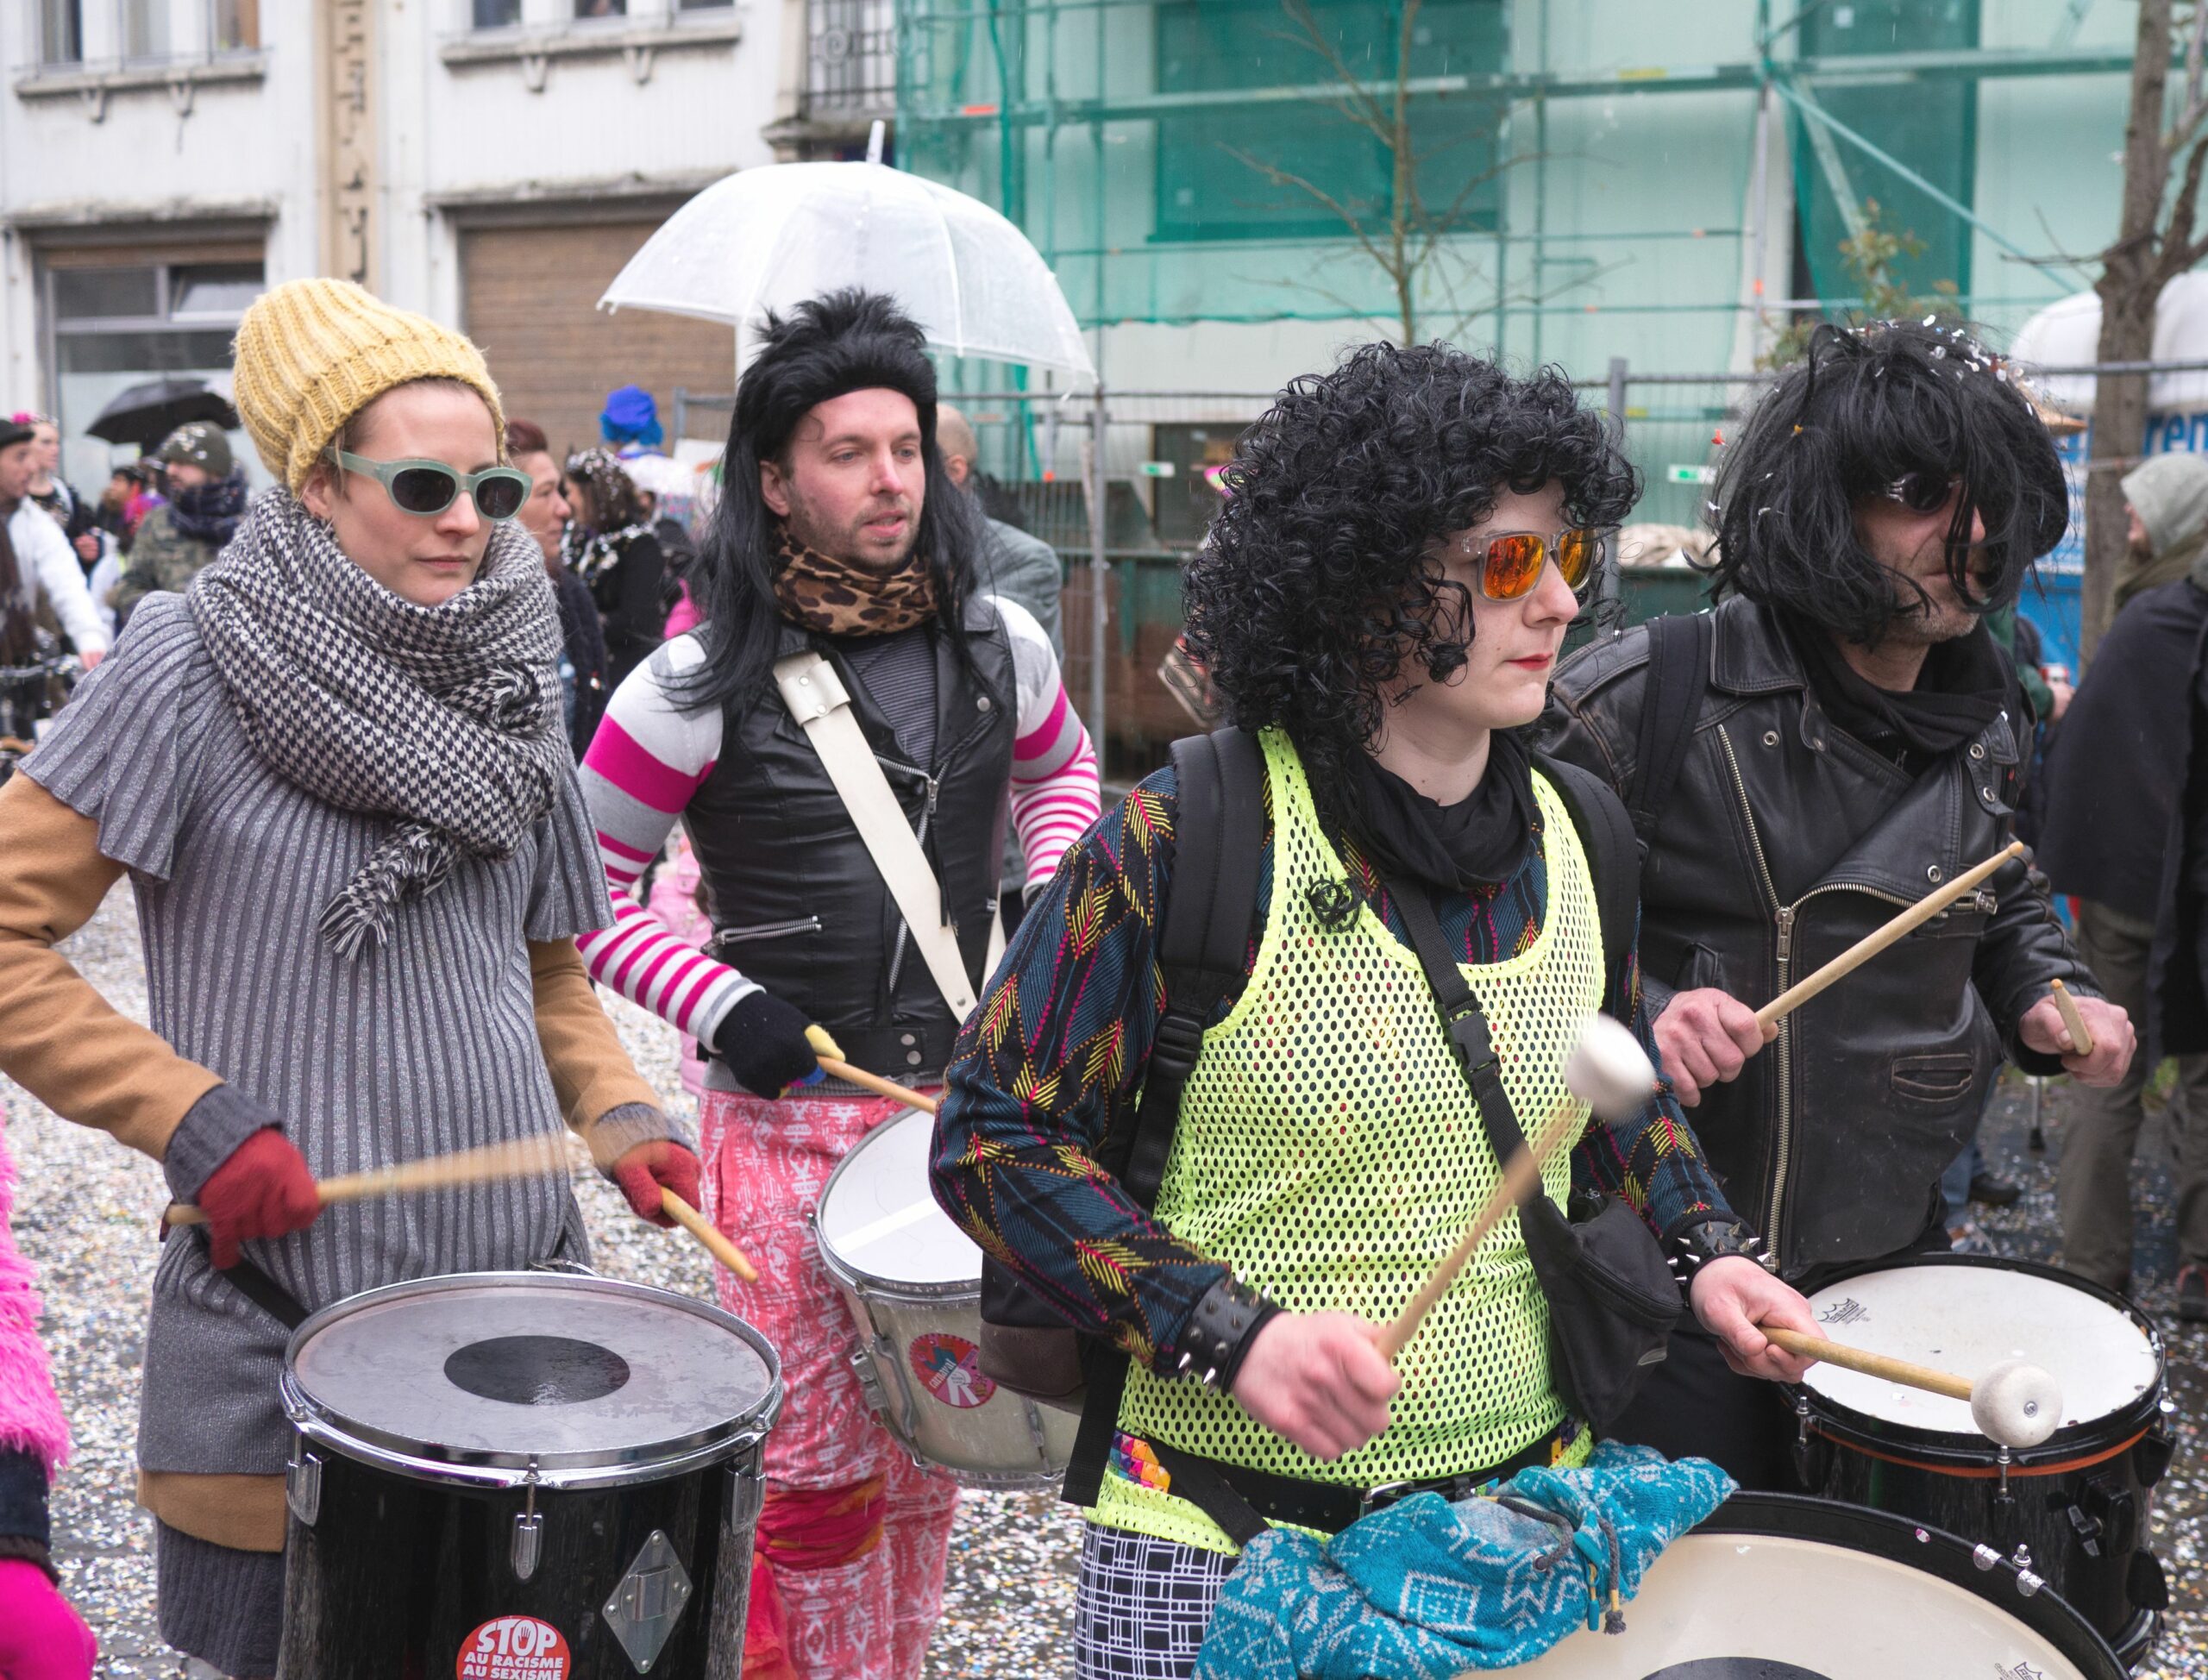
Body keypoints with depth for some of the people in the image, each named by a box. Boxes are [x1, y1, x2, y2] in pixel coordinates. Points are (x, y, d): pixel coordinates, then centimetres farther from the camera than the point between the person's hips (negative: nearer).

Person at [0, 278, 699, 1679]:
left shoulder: (511, 679, 7)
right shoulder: (194, 663, -9)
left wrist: (616, 1111, 0)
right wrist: (188, 1119, -17)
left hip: (519, 1274, 4)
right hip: (283, 1303, -4)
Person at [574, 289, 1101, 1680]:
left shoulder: (999, 643, 1)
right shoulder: (702, 683, -10)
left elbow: (1062, 773, 21)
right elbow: (584, 885, -3)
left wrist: (1051, 897, 3)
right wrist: (718, 1003, -14)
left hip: (963, 1094, 4)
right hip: (789, 1118, -4)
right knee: (817, 1461, 5)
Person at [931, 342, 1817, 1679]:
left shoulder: (1572, 836, 1)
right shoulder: (1185, 844, -17)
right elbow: (993, 1135, -13)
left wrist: (1700, 1249, 3)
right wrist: (1228, 1333, -22)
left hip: (1530, 1504, 5)